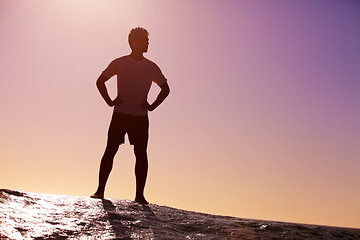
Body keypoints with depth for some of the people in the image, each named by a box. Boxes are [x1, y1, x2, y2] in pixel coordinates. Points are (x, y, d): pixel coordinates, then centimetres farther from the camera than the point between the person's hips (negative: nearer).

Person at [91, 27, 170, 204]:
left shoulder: (151, 67, 8)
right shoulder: (119, 63, 4)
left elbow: (165, 88, 15)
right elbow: (100, 81, 12)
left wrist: (152, 106, 4)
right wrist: (110, 101, 1)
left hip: (141, 118, 1)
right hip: (120, 115, -1)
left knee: (141, 154, -2)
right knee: (110, 151, -2)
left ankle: (139, 195, 4)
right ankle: (100, 190, 6)